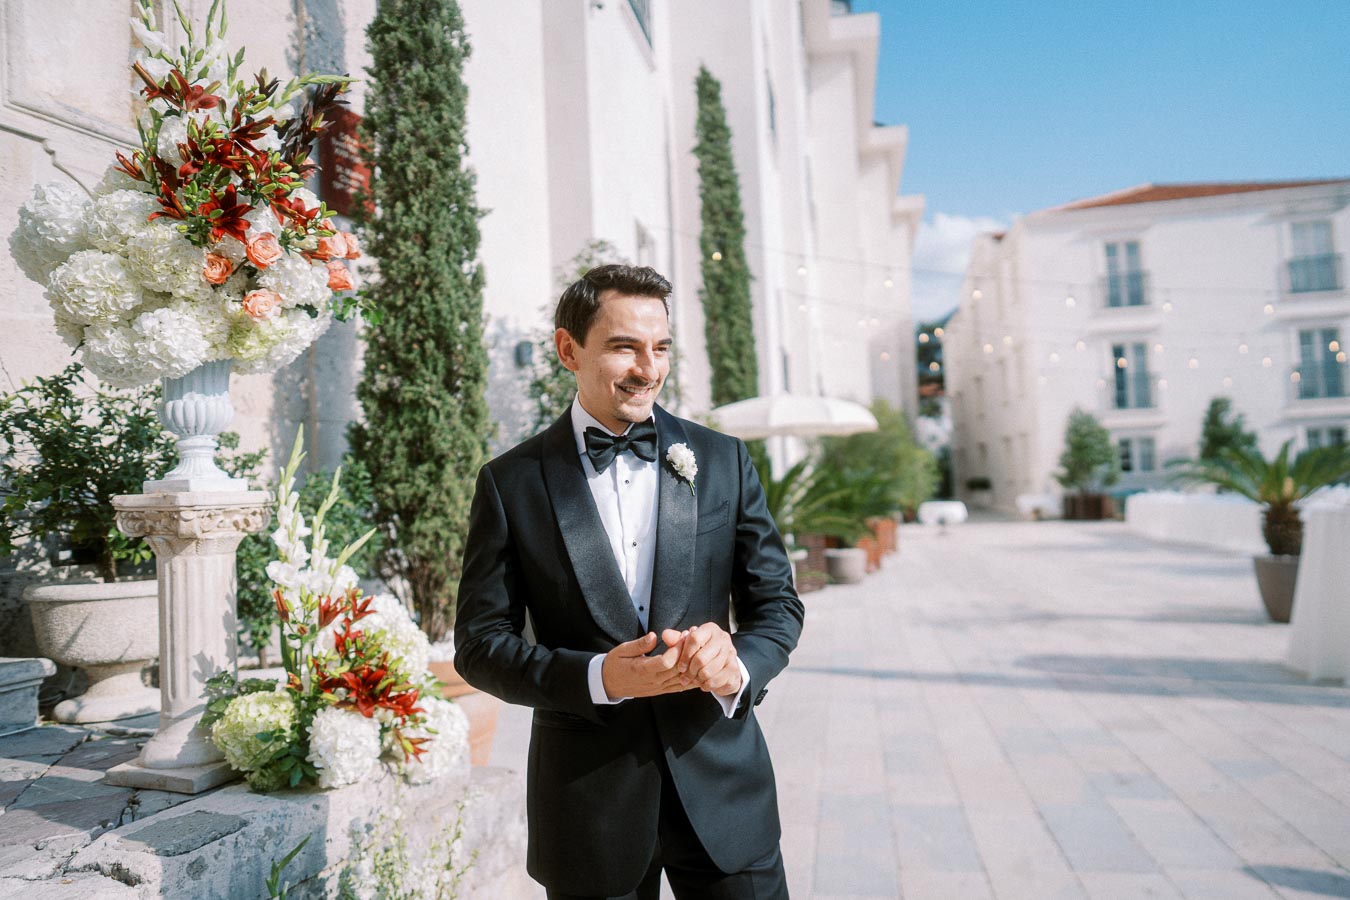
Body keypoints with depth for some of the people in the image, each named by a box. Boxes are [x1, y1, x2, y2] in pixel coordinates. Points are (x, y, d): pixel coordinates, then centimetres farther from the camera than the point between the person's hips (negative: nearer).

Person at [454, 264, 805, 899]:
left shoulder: (723, 461, 1)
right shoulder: (511, 482, -3)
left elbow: (776, 604, 5)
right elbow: (479, 643, -3)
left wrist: (739, 666, -16)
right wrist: (598, 676, -18)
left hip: (721, 782, 2)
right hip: (587, 799, -1)